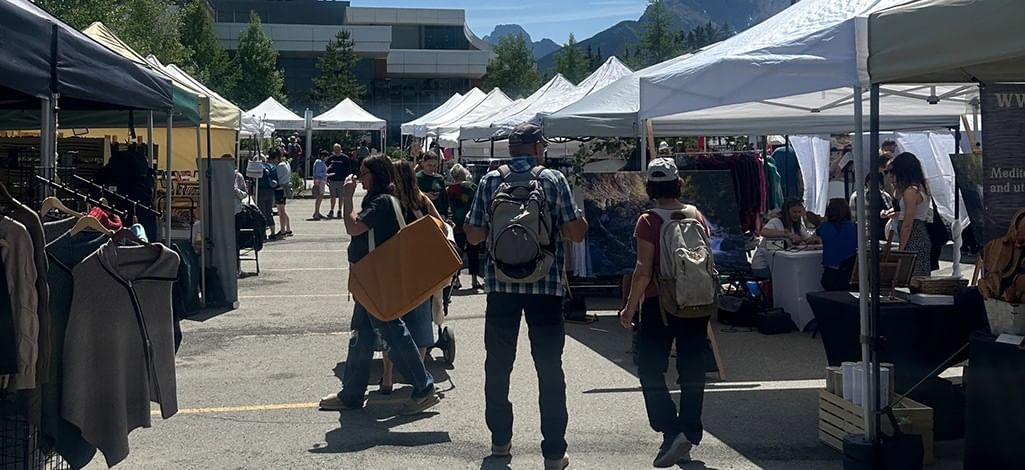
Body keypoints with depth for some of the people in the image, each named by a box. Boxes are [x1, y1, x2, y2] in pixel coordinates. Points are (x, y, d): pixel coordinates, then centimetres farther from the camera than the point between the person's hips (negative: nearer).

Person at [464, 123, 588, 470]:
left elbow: (473, 235, 4)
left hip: (501, 285, 2)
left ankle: (500, 439, 24)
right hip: (546, 286, -2)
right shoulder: (554, 180, -3)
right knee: (550, 369, 3)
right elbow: (576, 232, -6)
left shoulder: (491, 181, 3)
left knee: (498, 364, 15)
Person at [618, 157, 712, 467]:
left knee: (651, 370, 4)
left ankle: (672, 432, -11)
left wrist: (630, 309, -7)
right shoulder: (697, 216, 4)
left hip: (659, 303, -5)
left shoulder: (648, 221, -10)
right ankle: (689, 437, 15)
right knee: (692, 372, 10)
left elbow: (643, 271, -15)